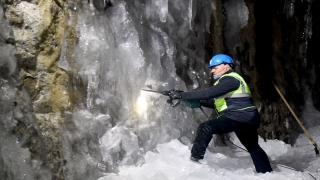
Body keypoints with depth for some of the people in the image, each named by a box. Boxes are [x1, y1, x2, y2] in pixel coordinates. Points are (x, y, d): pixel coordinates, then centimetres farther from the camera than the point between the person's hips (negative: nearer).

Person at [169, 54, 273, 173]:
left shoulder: (230, 79, -11)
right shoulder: (227, 80, 21)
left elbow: (208, 93, -22)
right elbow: (216, 102, 20)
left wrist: (182, 95, -21)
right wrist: (199, 102, 5)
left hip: (239, 117, -11)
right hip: (247, 119, 11)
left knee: (205, 128, -19)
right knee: (253, 147, 27)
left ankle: (195, 160, -21)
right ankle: (267, 173, 39)